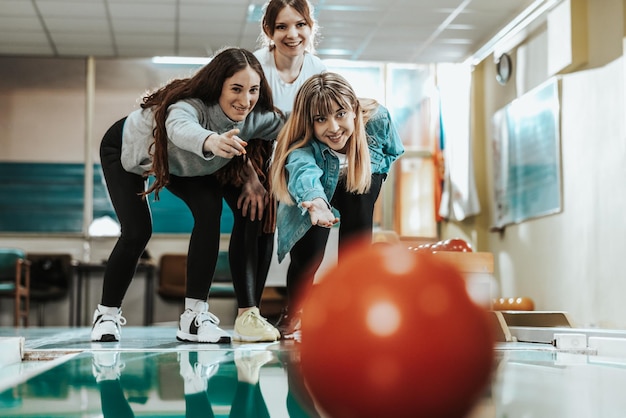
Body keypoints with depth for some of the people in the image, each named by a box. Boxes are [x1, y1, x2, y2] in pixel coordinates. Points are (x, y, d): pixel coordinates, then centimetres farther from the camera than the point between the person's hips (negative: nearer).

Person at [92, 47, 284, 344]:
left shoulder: (256, 118, -29)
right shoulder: (190, 106, -45)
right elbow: (179, 127, -69)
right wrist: (210, 141, -92)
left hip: (177, 164, 5)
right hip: (125, 150, -5)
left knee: (209, 212, -16)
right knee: (137, 233, -14)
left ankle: (195, 316, -11)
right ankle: (107, 314, 10)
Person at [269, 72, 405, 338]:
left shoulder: (377, 119, -29)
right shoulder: (302, 145, -37)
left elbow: (395, 152, -6)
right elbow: (303, 171, -60)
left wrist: (372, 169, -21)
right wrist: (315, 200, -79)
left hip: (360, 183, 2)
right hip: (316, 193, -2)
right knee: (308, 255, -19)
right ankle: (294, 311, 13)